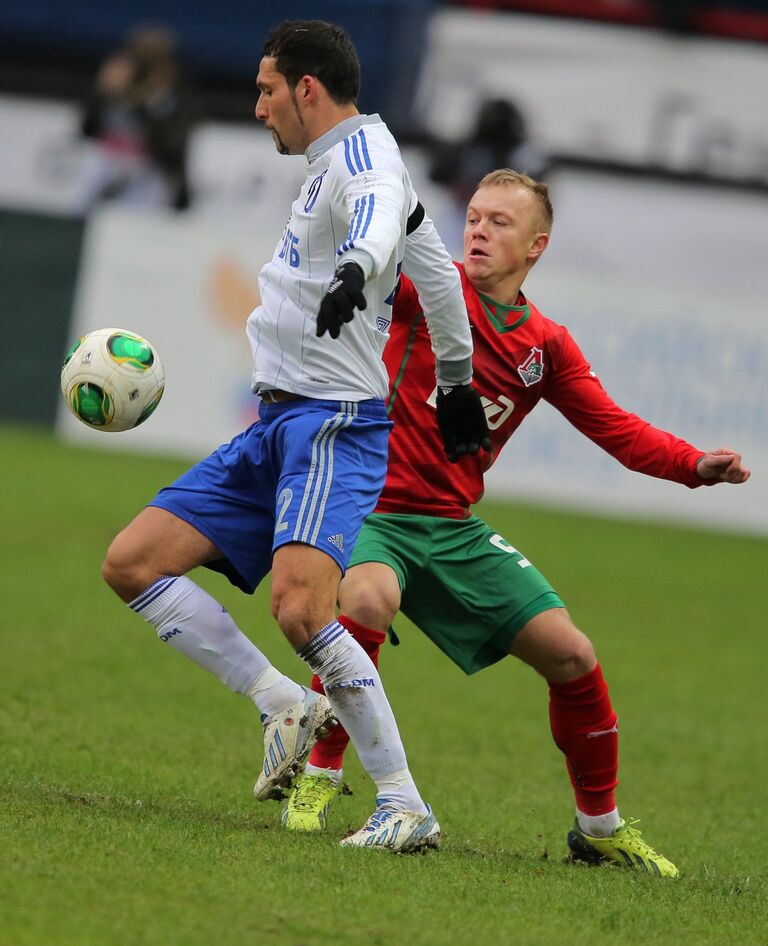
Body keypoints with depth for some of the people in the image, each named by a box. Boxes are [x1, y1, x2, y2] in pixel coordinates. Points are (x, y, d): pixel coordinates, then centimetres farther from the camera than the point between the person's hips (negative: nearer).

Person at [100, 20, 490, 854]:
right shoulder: (331, 165, 22)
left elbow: (381, 208, -33)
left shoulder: (361, 149, -8)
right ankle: (285, 707, 3)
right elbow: (430, 254, 34)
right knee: (130, 564, 2)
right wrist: (455, 380, 45)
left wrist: (358, 266, -56)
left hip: (333, 422, -10)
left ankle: (405, 808, -19)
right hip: (277, 425, 10)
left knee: (299, 610, -28)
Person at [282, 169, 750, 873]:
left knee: (571, 655, -1)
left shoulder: (547, 347, 6)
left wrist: (696, 465, -9)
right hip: (374, 511, -5)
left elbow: (617, 431, 8)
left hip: (456, 531, 5)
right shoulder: (430, 291, -6)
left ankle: (600, 827, 20)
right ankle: (319, 777, -19)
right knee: (370, 601, -38)